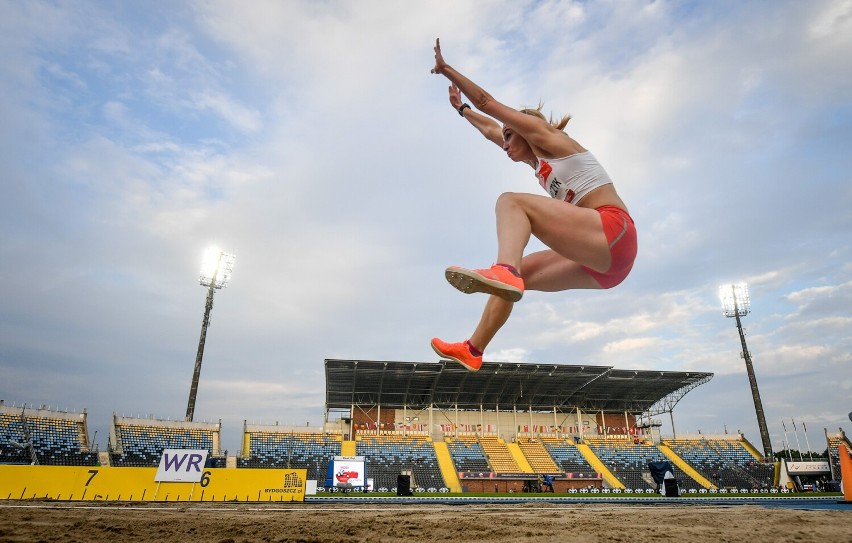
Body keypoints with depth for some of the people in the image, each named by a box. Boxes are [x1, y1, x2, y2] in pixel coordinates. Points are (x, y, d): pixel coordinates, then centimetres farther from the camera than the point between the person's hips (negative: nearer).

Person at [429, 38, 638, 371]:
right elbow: (490, 129, 42)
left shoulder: (545, 135, 7)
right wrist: (460, 109, 53)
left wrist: (446, 69, 17)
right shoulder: (537, 161, 28)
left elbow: (487, 103, 10)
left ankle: (504, 271, -44)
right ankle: (473, 350, 6)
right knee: (514, 276, 9)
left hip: (612, 231, -9)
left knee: (510, 202, -17)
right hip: (598, 261, 9)